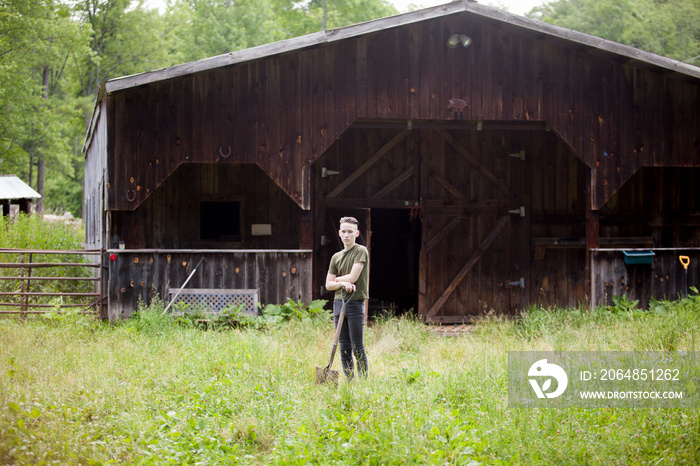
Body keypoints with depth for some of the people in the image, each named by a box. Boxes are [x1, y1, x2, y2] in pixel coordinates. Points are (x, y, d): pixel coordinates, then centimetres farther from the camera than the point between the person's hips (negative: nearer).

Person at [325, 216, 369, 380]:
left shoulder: (361, 251, -3)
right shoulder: (336, 257, 15)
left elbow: (353, 277, -12)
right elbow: (328, 284, 10)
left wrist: (337, 278, 5)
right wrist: (342, 283, -9)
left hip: (355, 303, -6)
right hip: (339, 303, 6)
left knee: (358, 348, -7)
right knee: (344, 348, 6)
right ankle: (349, 382, 10)